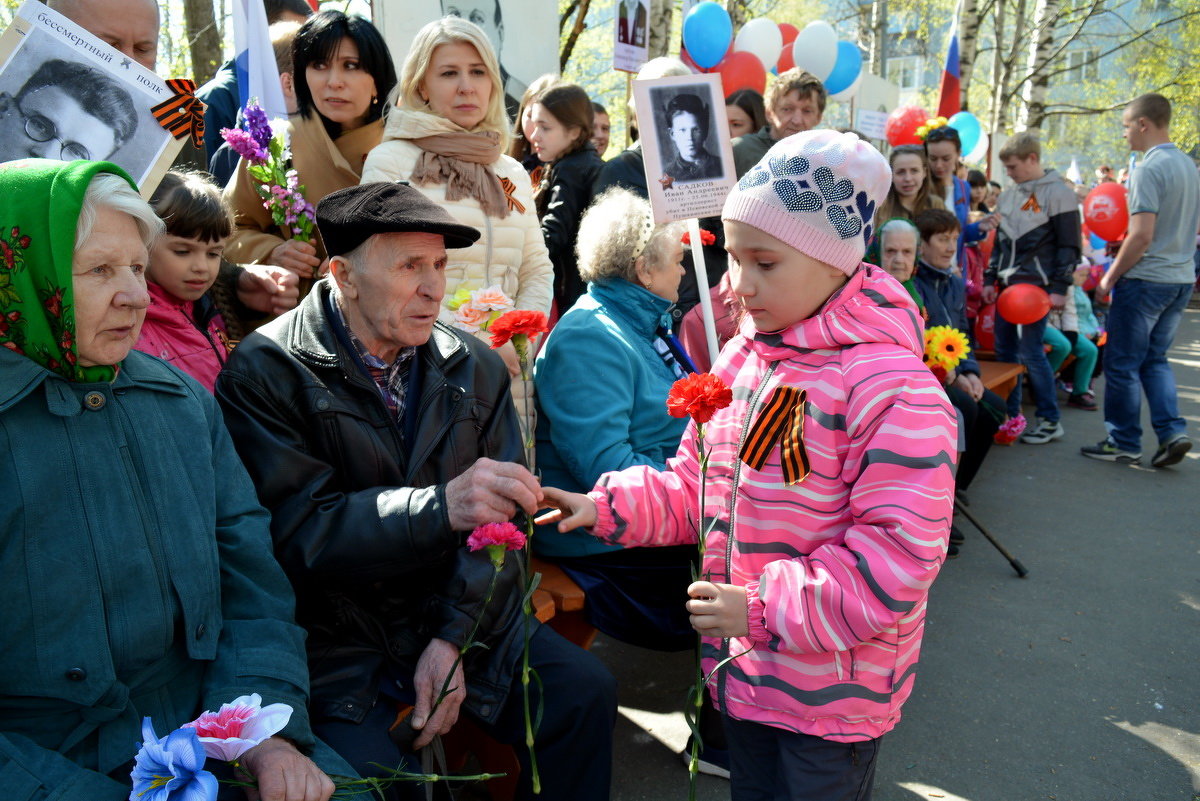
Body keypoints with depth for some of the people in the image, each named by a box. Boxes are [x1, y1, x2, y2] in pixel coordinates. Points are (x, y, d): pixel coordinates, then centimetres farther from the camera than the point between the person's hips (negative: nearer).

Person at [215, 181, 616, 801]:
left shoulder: (475, 368, 3)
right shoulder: (265, 372, -11)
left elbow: (498, 519, 1)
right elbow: (298, 534, -19)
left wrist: (454, 638, -11)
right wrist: (442, 507, -33)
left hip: (457, 617, 4)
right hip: (334, 635, -4)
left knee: (584, 691, -8)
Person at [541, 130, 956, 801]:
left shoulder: (892, 387, -22)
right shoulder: (742, 356, 1)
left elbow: (901, 551, -24)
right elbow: (696, 481, 9)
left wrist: (765, 607, -25)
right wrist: (608, 507, -6)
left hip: (834, 692, -6)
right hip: (745, 670, 7)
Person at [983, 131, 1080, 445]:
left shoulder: (1058, 194, -6)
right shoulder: (1007, 197, 14)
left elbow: (1069, 246, -8)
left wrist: (1060, 288, -14)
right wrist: (990, 280, 13)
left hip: (1036, 286, -7)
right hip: (1007, 285, 7)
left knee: (1030, 352, -8)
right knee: (1004, 350, 9)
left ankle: (1050, 421, 4)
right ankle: (1010, 415, 20)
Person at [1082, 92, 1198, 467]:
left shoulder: (1149, 169, -17)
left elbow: (1142, 235, -22)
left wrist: (1110, 277, -11)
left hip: (1145, 280, -9)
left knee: (1123, 363, 3)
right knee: (1155, 359, 18)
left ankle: (1124, 443, 12)